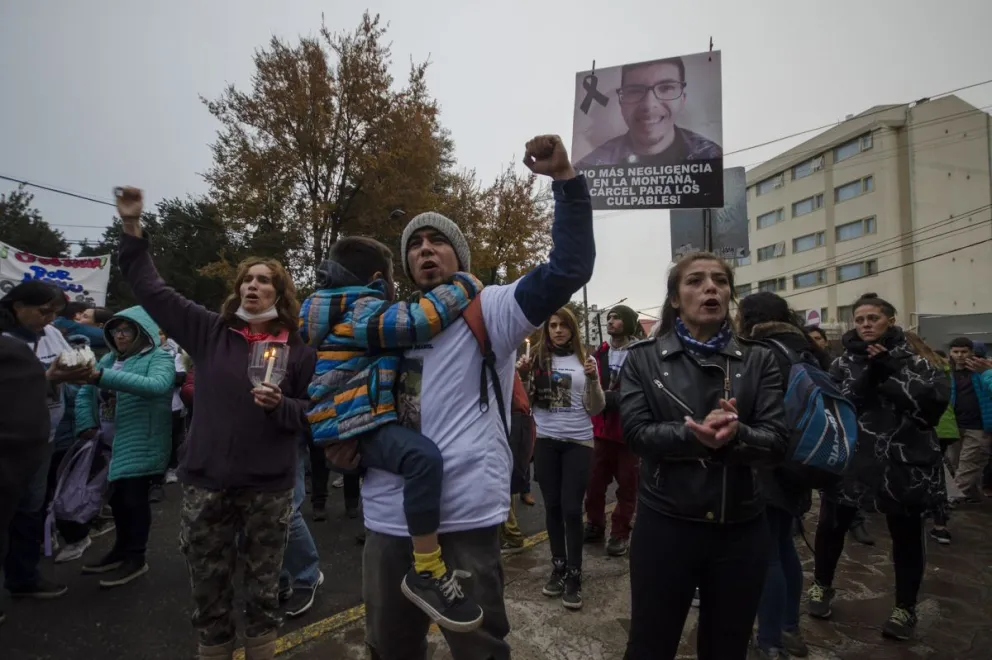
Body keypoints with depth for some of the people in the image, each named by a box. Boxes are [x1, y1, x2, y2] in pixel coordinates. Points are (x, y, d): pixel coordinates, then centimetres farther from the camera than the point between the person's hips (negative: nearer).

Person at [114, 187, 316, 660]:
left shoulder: (297, 351, 0)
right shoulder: (209, 332, 2)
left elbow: (312, 413, 2)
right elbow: (151, 288, 4)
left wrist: (280, 405, -18)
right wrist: (132, 228, -2)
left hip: (269, 488, -1)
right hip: (206, 483, 1)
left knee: (263, 590, 14)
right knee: (209, 593, 15)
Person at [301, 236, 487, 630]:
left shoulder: (341, 309, 21)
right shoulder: (362, 309, -11)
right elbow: (417, 321, -26)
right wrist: (465, 285, -15)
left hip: (354, 426, 11)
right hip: (356, 429, -11)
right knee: (424, 457, -35)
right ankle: (427, 574, -25)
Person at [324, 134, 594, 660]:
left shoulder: (489, 310, -4)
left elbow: (569, 268, -16)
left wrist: (566, 180, -23)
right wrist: (344, 434, 3)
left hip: (465, 518, -5)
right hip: (388, 517, 6)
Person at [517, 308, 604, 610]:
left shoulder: (585, 360, 0)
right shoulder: (536, 359, 1)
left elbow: (596, 409, 0)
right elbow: (525, 403, 4)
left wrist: (593, 379, -16)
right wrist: (521, 376, -12)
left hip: (578, 441, -1)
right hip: (545, 441, 2)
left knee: (571, 508, -2)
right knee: (552, 506, 11)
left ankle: (574, 574, 12)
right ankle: (558, 567, 26)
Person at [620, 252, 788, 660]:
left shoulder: (758, 360, 3)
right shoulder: (643, 358, -1)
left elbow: (777, 441, -7)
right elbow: (636, 433, -12)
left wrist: (735, 435, -27)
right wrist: (695, 434, -27)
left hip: (741, 530, 2)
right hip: (664, 526, -2)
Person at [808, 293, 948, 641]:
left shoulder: (911, 358, 2)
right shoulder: (842, 363, 3)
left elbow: (938, 397, -13)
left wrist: (890, 372, -18)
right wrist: (867, 376, -21)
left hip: (903, 462, 0)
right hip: (848, 460, 1)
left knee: (906, 536, 12)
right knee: (831, 526, 10)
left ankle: (905, 607, 32)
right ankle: (822, 586, 34)